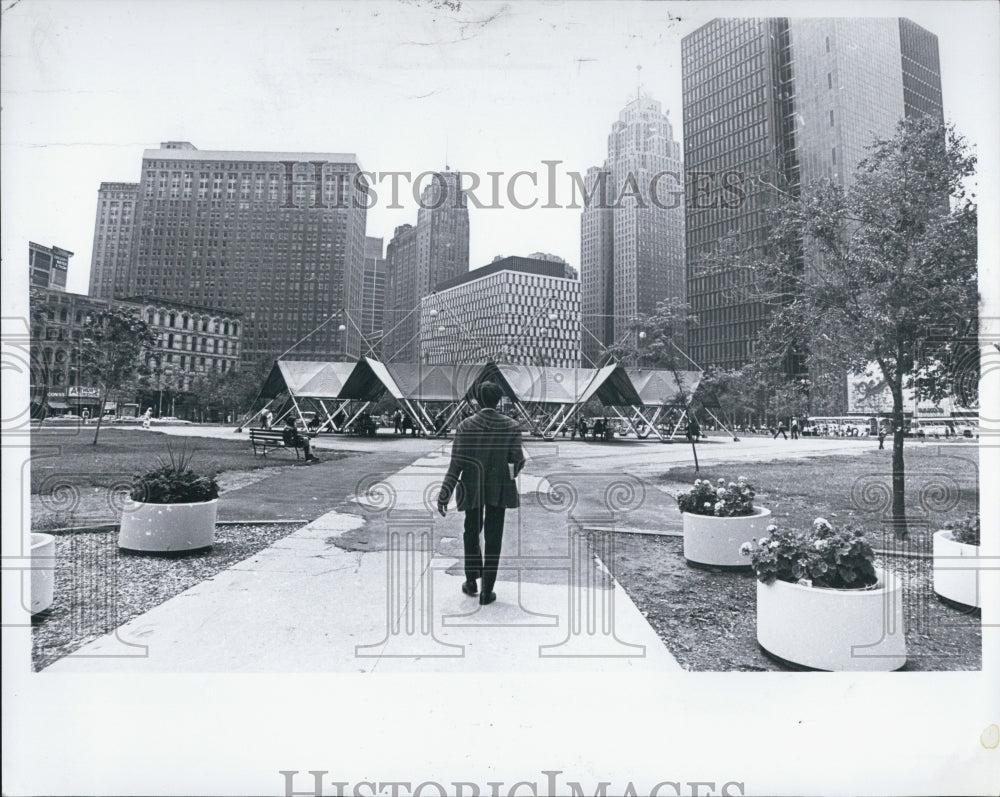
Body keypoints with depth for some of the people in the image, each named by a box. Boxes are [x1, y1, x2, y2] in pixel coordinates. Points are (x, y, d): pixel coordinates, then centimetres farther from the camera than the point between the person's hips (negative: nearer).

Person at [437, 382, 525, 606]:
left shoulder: (465, 426, -10)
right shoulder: (511, 427, -8)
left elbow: (456, 463, -12)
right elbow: (518, 460, -4)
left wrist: (444, 495, -9)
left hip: (472, 488, 0)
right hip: (499, 489, 0)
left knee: (472, 533, 20)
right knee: (493, 538, 8)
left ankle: (471, 581, 28)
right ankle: (487, 590, 10)